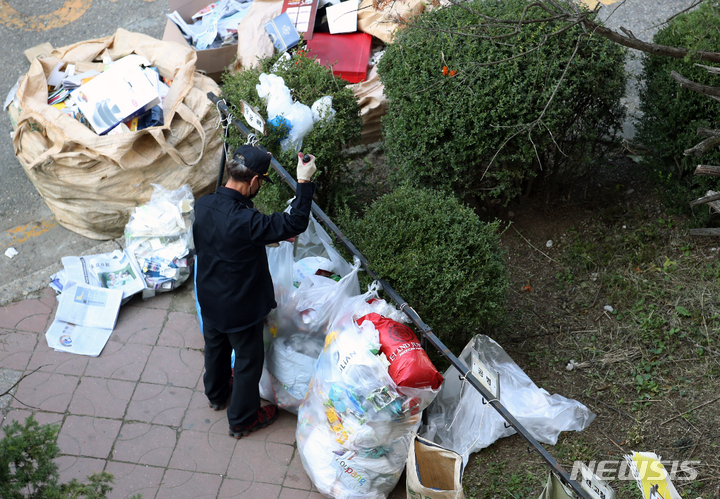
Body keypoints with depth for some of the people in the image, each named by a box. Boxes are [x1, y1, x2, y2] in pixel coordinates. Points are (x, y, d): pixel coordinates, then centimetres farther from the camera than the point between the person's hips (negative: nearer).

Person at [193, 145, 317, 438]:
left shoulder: (203, 205, -13)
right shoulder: (243, 221, -37)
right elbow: (295, 224, -32)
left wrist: (270, 236, 6)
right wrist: (304, 181, -27)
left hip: (209, 300, 7)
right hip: (240, 307, -7)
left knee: (216, 348, 31)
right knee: (248, 361, 17)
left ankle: (217, 394, 57)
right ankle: (242, 419, 35)